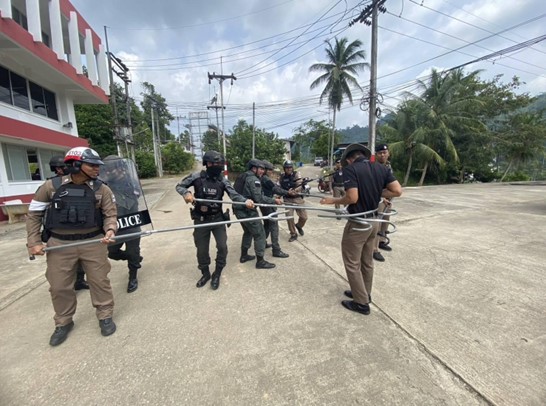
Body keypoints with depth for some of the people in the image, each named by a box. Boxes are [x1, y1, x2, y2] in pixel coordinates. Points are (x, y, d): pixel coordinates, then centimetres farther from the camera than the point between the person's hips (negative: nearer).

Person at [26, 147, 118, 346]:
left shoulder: (101, 189, -4)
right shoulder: (51, 186, -3)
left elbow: (110, 214, -2)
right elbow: (34, 214, 6)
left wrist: (110, 230, -22)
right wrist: (34, 242, 0)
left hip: (93, 242, 0)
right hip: (60, 243, 1)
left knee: (99, 281, 7)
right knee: (59, 286, 12)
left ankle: (105, 316, 27)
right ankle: (63, 322, 35)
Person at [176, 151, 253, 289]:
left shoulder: (222, 180, -6)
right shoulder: (197, 177, -8)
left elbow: (234, 195, -15)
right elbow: (179, 186, 2)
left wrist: (245, 201, -36)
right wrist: (186, 193, -21)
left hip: (218, 218, 1)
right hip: (201, 219, 0)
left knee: (222, 246, -4)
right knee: (201, 249, 10)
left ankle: (217, 275, 20)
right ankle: (205, 274, 36)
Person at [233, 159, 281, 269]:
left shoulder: (243, 177, 14)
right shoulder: (254, 179, -15)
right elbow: (259, 198, -22)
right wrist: (274, 201, -14)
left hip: (239, 209, 10)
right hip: (247, 211, -10)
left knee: (248, 232, 25)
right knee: (259, 234, 1)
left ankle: (244, 255, 35)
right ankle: (260, 261, 8)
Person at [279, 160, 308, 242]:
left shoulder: (297, 174, -4)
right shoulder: (282, 177, 3)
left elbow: (299, 185, -16)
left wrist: (294, 190, -35)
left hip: (298, 198, -1)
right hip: (288, 199, 1)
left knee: (304, 217, -1)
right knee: (289, 217, -8)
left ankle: (299, 226, 35)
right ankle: (293, 235, 13)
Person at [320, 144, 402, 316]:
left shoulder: (350, 169, -16)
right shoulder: (381, 168, 3)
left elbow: (352, 198, -25)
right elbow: (397, 191, -2)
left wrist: (333, 200, -9)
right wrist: (376, 193, 8)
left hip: (357, 223, -7)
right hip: (373, 221, 7)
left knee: (352, 263, 7)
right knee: (367, 261, 20)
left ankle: (362, 302, 18)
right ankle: (364, 293, 37)